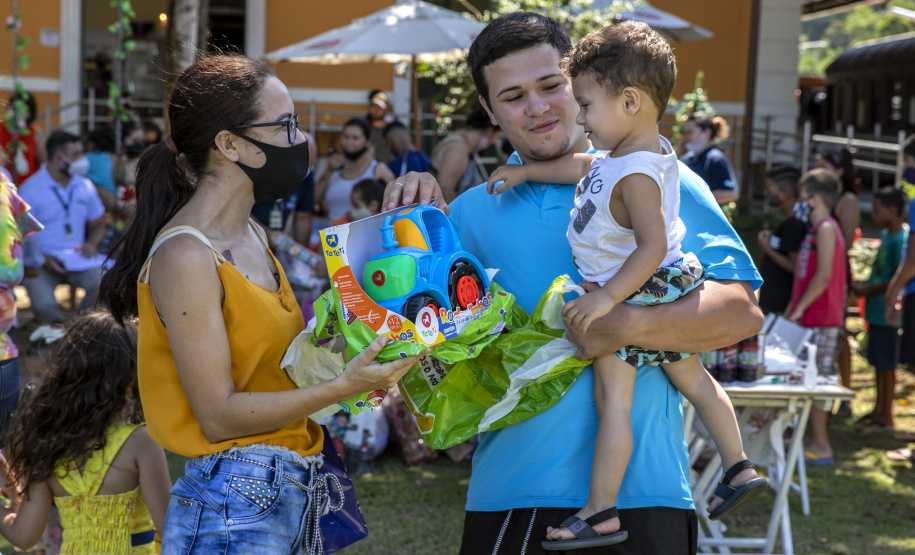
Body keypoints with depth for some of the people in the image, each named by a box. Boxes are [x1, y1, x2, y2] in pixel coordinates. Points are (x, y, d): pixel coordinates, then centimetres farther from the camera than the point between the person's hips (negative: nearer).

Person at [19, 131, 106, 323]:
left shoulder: (85, 187, 11)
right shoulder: (30, 189, -5)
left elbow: (98, 225, 21)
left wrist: (91, 244, -3)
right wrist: (43, 259, -21)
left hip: (78, 258, 4)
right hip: (42, 261, -3)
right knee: (45, 305, -30)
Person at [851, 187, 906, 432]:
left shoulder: (900, 240, -18)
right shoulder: (885, 235, 11)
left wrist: (869, 290, -14)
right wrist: (864, 284, 8)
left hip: (887, 313, -9)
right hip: (876, 311, 9)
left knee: (887, 365, 0)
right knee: (878, 363, 16)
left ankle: (886, 417, 8)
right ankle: (879, 410, 27)